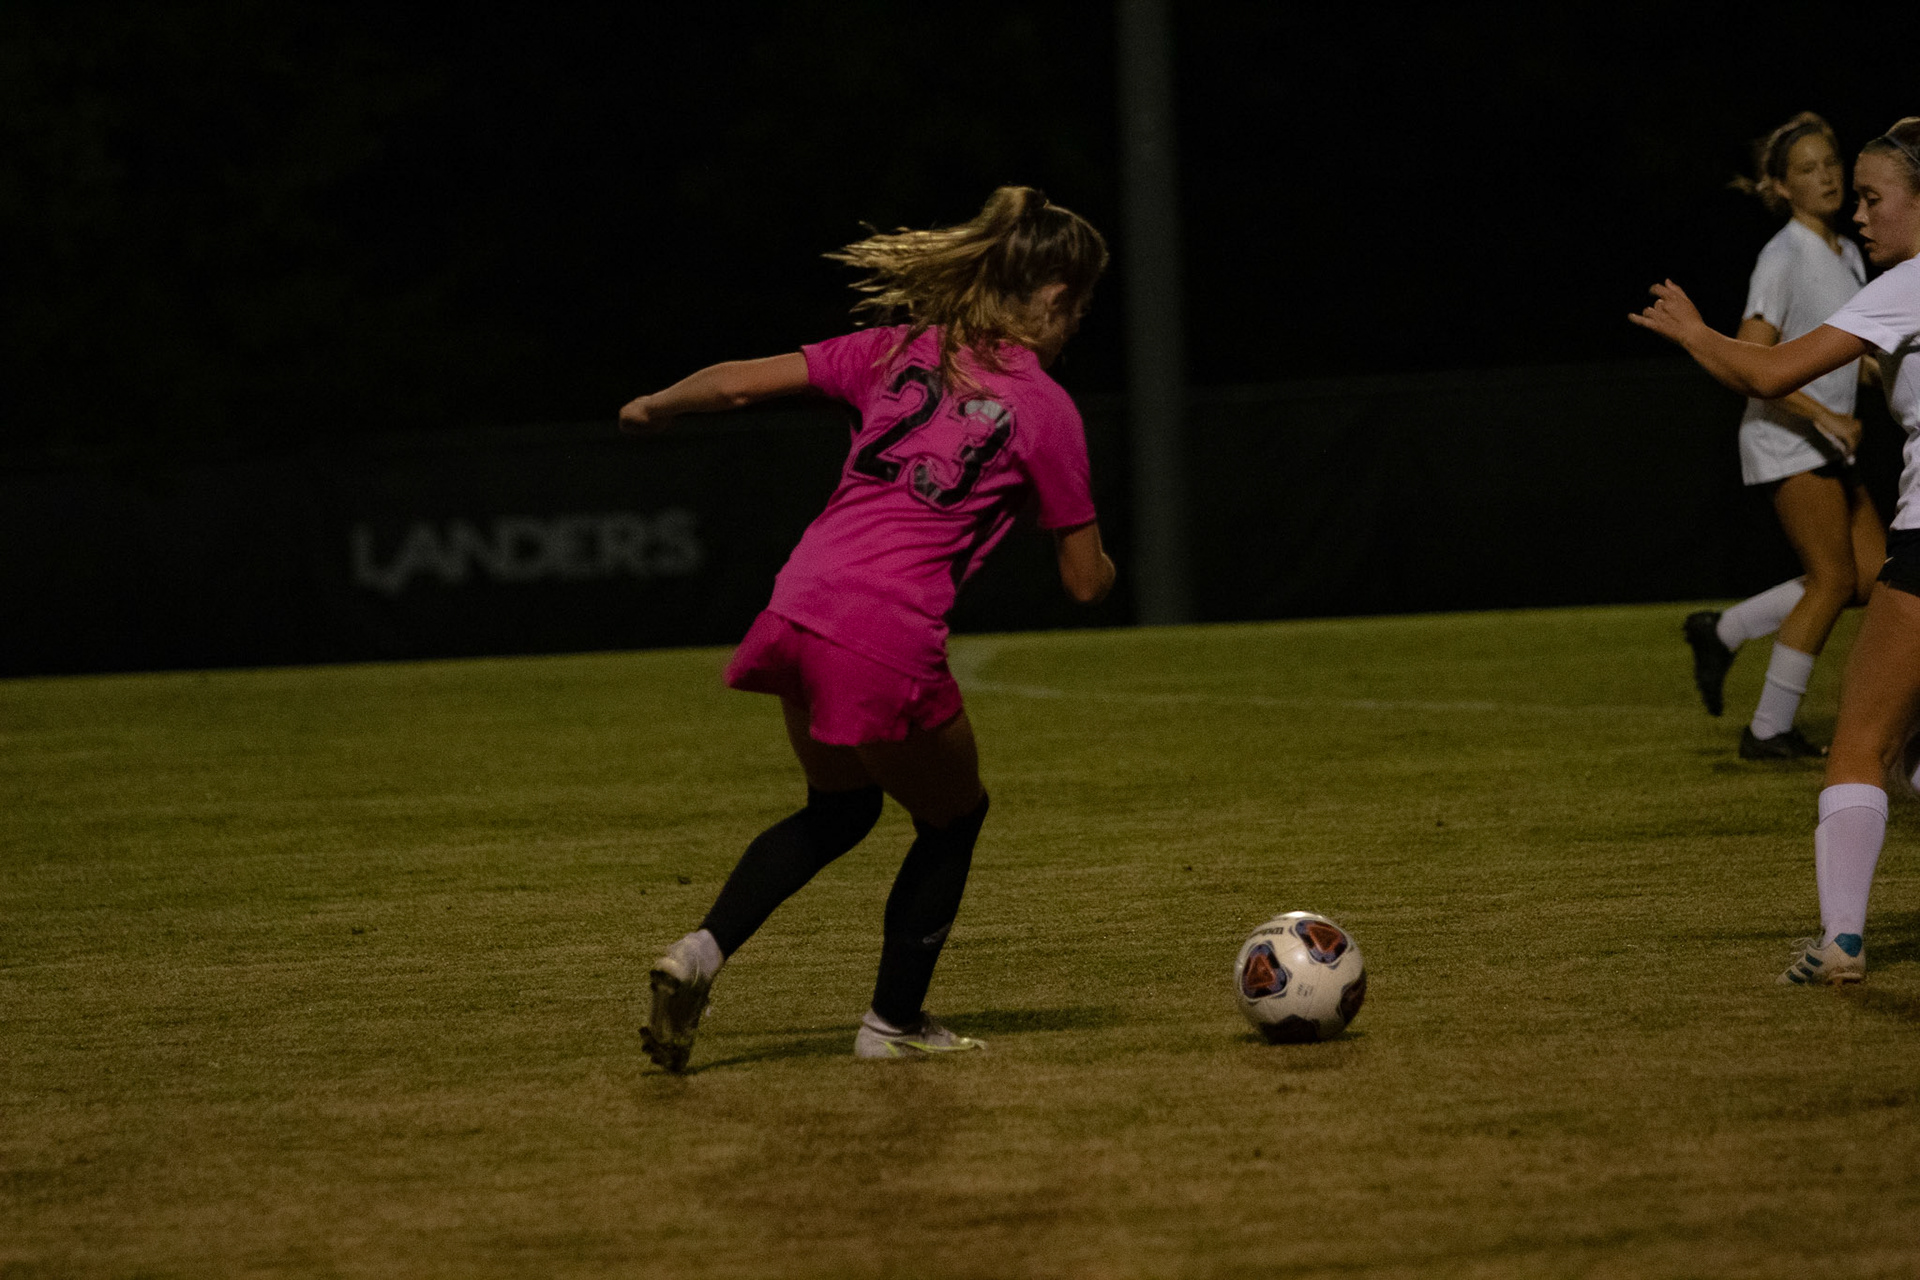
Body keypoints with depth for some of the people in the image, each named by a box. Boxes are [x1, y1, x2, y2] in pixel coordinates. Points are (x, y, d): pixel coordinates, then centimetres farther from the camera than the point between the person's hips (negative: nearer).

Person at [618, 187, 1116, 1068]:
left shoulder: (902, 351, 13)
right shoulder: (1046, 409, 1)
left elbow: (738, 382, 15)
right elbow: (1086, 584, 3)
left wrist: (654, 407, 34)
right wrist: (1096, 553, 26)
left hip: (799, 610, 6)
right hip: (889, 639, -6)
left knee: (839, 809, 27)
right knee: (953, 819, 20)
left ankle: (703, 950, 8)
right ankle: (894, 1023, 26)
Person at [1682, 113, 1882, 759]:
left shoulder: (1847, 255, 13)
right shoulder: (1783, 258, -13)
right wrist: (1824, 416, -26)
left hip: (1829, 441, 8)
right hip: (1786, 439, -8)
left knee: (1874, 578, 2)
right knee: (1835, 578, -10)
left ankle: (1722, 631, 12)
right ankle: (1769, 730, -2)